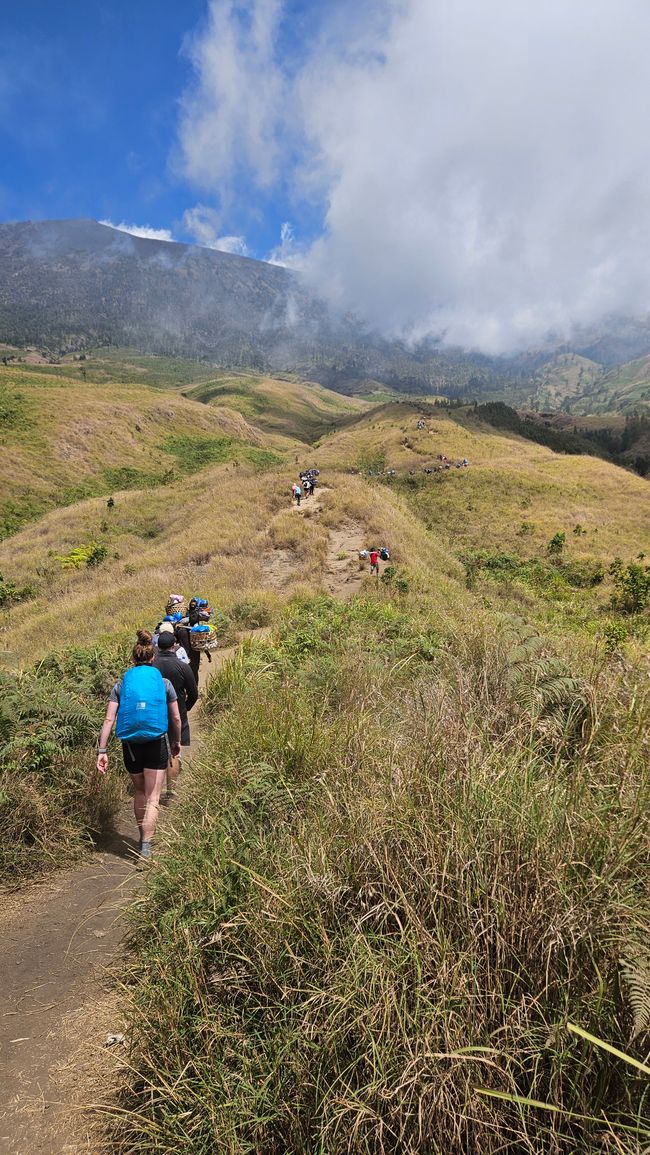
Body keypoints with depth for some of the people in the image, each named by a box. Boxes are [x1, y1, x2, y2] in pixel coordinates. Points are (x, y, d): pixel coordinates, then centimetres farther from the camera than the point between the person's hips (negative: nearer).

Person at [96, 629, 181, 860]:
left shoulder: (121, 685, 2)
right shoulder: (164, 683, 0)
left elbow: (109, 719, -5)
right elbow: (176, 718, 3)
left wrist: (102, 751, -4)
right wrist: (177, 742, 18)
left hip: (130, 746, 2)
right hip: (157, 744, -2)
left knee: (139, 792, 24)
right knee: (152, 798, 5)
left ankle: (143, 836, 38)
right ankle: (146, 846, -3)